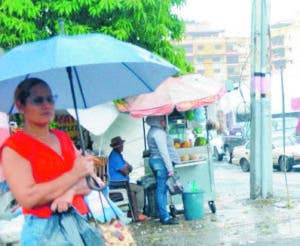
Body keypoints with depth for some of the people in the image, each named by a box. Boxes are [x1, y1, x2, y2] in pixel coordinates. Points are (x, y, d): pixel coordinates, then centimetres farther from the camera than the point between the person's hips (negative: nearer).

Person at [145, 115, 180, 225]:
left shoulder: (152, 131, 17)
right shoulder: (159, 132, -14)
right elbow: (163, 151, -19)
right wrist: (170, 168, -20)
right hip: (161, 162, -10)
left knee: (161, 190, 12)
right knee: (162, 190, -9)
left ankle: (163, 215, 16)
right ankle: (165, 218, -8)